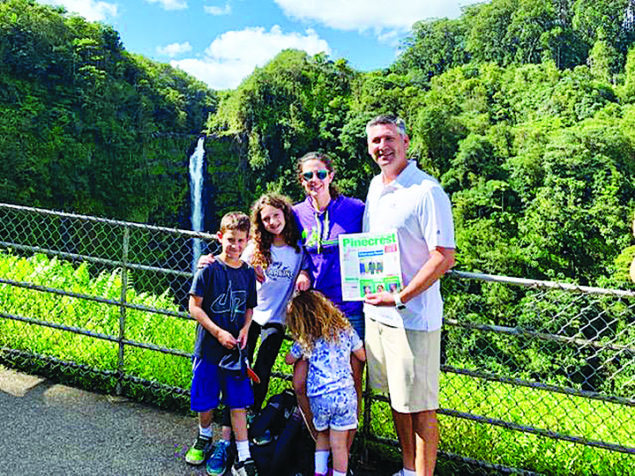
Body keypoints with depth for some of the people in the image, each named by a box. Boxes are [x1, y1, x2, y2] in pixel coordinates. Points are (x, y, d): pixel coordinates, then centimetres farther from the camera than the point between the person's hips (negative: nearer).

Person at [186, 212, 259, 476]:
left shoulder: (248, 272, 2)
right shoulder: (209, 269, -10)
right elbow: (194, 307, -9)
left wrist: (245, 329, -5)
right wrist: (218, 332, -15)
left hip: (235, 348, 2)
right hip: (209, 347, -2)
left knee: (238, 404, 5)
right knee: (205, 401, 12)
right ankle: (204, 438, 41)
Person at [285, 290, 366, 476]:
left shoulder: (304, 340, 1)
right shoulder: (345, 329, 2)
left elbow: (288, 360, 18)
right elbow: (362, 356, 10)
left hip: (318, 397, 1)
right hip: (344, 393, 0)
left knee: (322, 435, 23)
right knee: (339, 443, 5)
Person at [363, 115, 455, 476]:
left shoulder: (427, 191, -14)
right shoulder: (375, 186, 11)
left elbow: (444, 257, -18)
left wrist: (400, 298, -20)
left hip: (412, 316, -7)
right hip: (376, 309, 8)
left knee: (420, 405, 4)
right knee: (397, 397, 18)